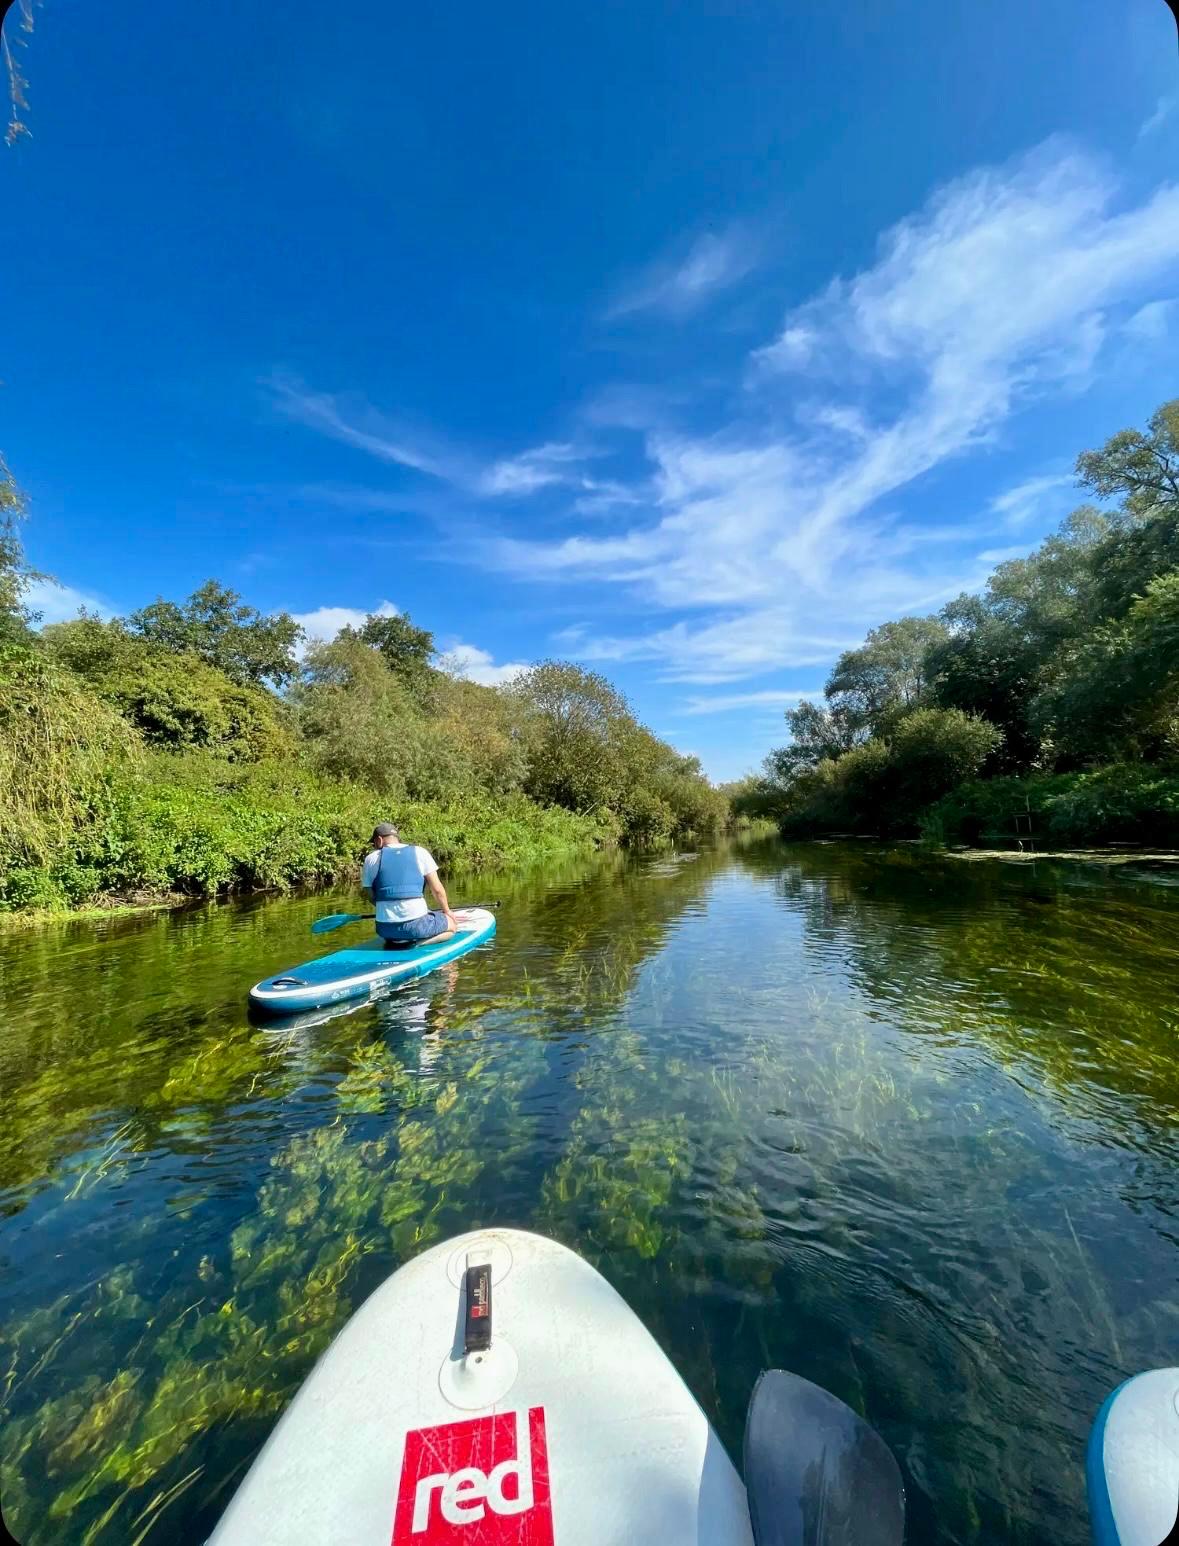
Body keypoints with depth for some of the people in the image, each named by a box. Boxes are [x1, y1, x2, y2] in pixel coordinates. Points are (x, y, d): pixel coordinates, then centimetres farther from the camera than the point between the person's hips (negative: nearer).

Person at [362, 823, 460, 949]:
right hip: (416, 925, -4)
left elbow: (372, 898, 6)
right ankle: (414, 942, -1)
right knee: (451, 924, 21)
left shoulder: (371, 859, 5)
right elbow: (437, 890, 3)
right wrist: (447, 911, 20)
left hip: (384, 929, 4)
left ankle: (394, 941, 8)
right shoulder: (419, 853, 2)